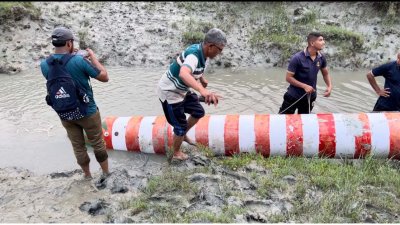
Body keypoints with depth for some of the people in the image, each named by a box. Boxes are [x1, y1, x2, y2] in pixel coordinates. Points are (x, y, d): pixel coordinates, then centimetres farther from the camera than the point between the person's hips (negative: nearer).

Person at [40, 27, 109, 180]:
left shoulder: (44, 65, -8)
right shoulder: (79, 61, -23)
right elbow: (104, 77, -13)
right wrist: (93, 57, -4)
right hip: (87, 112, -4)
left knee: (78, 147, 19)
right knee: (98, 144, 15)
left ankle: (87, 174, 36)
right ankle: (106, 172, 31)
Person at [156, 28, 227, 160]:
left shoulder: (202, 51, -5)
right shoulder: (194, 55, -33)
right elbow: (183, 74, -56)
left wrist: (202, 78, 9)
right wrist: (203, 90, -70)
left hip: (181, 90, 9)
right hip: (169, 92, -9)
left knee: (198, 112, 16)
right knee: (180, 126, 3)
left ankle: (183, 134, 39)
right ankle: (176, 153, 27)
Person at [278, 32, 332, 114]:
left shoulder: (321, 58, -6)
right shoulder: (297, 58, -21)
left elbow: (325, 73, 11)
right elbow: (288, 77, -18)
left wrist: (329, 86, -7)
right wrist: (304, 86, -25)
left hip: (310, 97, 5)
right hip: (293, 96, -5)